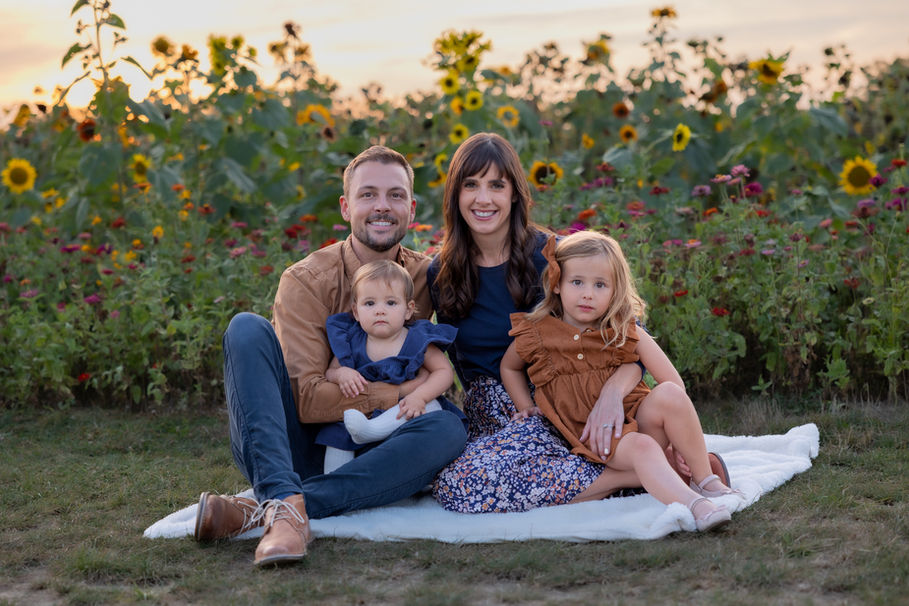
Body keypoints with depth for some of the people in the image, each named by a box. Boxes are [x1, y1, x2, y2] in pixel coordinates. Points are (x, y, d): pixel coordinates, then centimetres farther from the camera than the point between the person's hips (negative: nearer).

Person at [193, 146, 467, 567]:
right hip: (293, 448, -2)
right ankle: (285, 507, -42)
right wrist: (399, 392, -18)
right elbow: (308, 399, -16)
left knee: (448, 429, -27)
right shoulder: (307, 280, -8)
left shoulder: (426, 278, 3)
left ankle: (258, 511, -35)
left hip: (360, 456, 3)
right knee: (247, 328, -23)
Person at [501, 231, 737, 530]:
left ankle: (705, 479, -18)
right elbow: (509, 368, 23)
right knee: (641, 447, -34)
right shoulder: (536, 335, 0)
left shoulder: (626, 332, 1)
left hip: (636, 418, 2)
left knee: (670, 393, -28)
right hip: (593, 439, -2)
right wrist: (526, 408, 10)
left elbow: (674, 382, -2)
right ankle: (694, 505, -50)